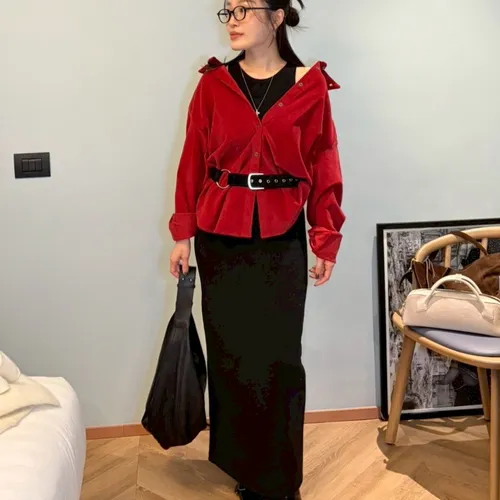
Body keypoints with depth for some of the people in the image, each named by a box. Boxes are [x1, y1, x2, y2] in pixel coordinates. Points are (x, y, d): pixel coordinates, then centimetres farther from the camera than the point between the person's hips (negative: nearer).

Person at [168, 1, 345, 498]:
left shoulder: (310, 87, 0)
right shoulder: (213, 84, 3)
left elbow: (324, 169, 1)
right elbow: (193, 163, 3)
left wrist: (326, 241, 0)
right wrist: (183, 233, 1)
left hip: (282, 240, -1)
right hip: (221, 240, 1)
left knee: (279, 360, 3)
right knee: (229, 357, 9)